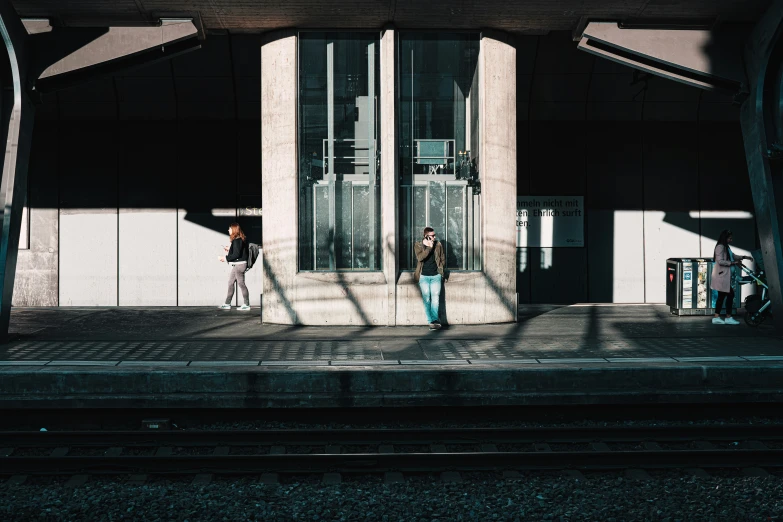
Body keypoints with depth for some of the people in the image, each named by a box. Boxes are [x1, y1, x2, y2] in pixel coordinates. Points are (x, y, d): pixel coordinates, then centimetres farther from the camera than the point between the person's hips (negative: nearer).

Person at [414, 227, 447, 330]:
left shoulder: (438, 245, 6)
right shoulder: (418, 245, 0)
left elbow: (442, 259, 14)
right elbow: (420, 257, -17)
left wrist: (443, 274, 14)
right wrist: (429, 247, -20)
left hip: (436, 276, 1)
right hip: (423, 276, -1)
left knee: (435, 298, -7)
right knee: (426, 299, -3)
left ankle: (434, 321, -8)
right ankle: (432, 321, -2)